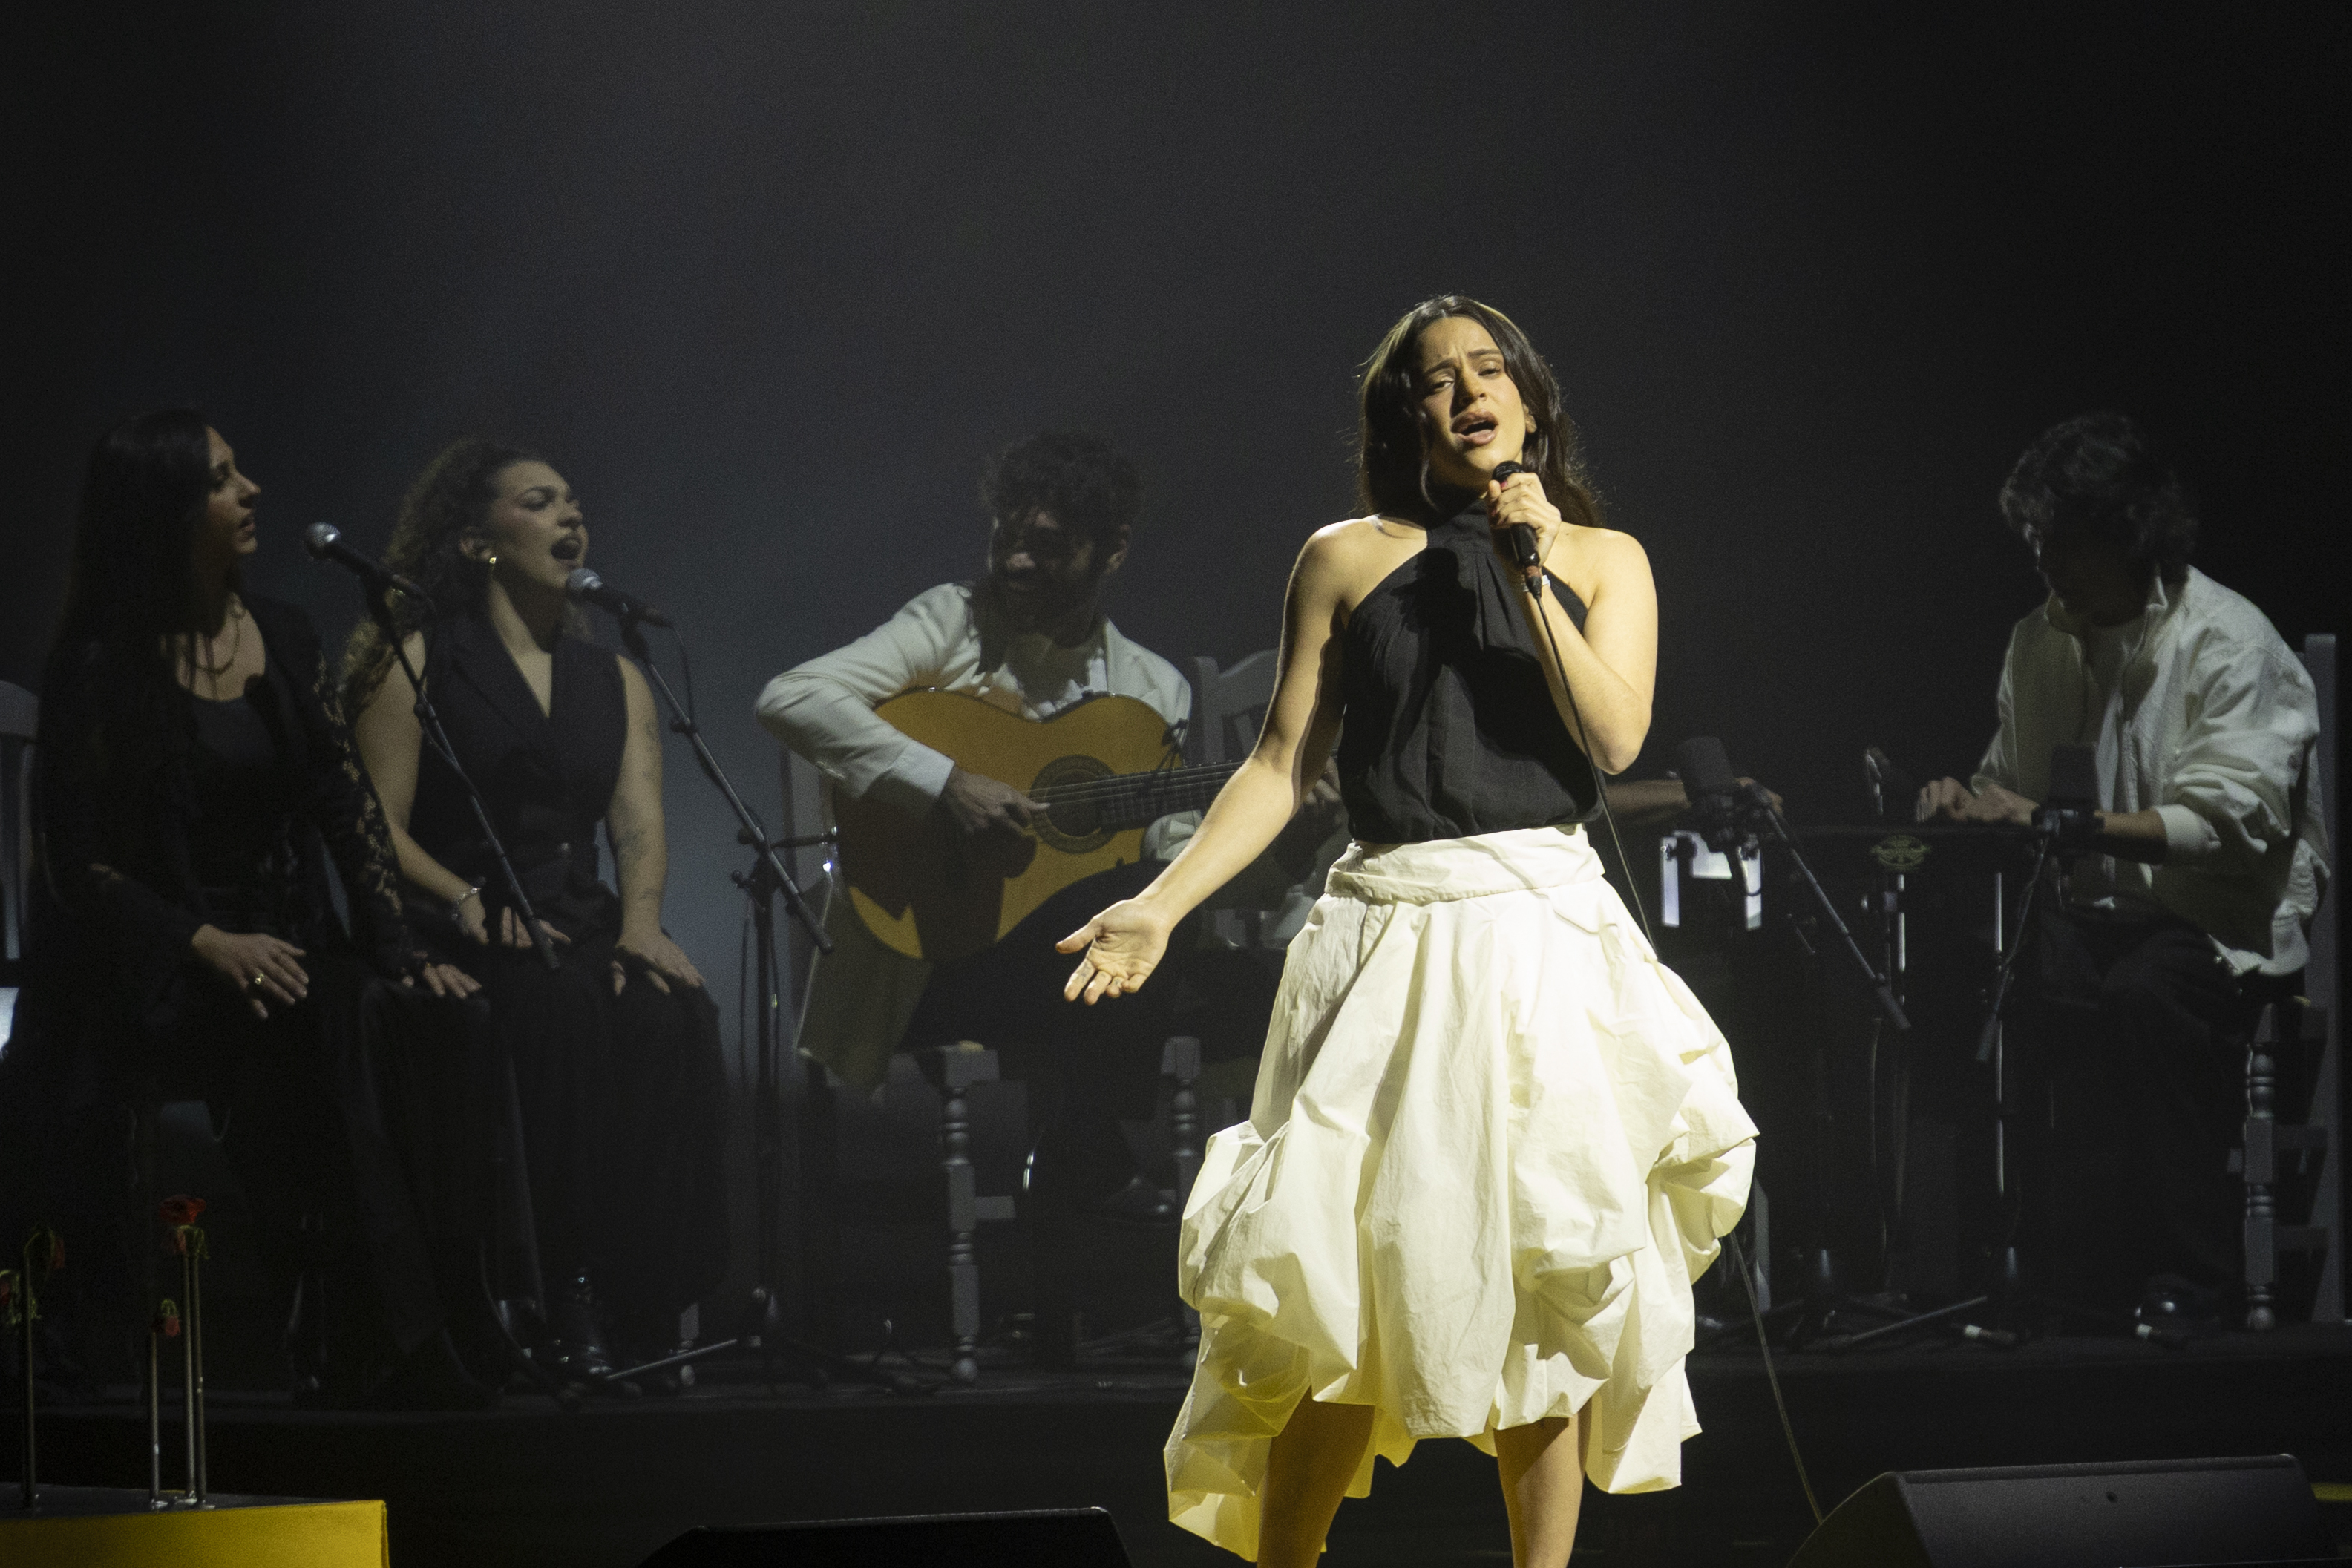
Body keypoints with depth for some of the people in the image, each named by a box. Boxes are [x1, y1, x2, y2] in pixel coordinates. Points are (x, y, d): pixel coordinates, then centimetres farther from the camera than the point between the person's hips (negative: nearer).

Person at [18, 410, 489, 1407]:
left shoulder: (284, 639, 12)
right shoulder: (99, 669, -5)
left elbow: (349, 809, 9)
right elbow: (79, 865, -7)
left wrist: (398, 950, -4)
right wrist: (210, 943, -19)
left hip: (286, 940, 5)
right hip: (155, 978, -5)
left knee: (436, 1024, -25)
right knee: (339, 1027, -35)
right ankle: (370, 1337, -29)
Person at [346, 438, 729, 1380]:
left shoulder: (614, 681, 22)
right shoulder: (418, 660, 7)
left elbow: (640, 819, 7)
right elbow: (380, 827, -2)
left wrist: (640, 920, -14)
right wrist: (468, 905, -20)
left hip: (583, 928, 4)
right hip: (455, 941, -4)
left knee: (672, 1016, -30)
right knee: (562, 1011, -37)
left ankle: (648, 1301, -26)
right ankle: (564, 1295, -32)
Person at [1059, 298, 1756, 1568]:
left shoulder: (1602, 559, 10)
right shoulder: (1348, 560, 8)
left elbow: (1614, 737, -4)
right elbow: (1281, 764, 7)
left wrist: (1531, 568, -7)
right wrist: (1160, 906, -3)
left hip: (1547, 931, 1)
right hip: (1393, 931, -1)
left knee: (1549, 1281, -2)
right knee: (1341, 1284, -6)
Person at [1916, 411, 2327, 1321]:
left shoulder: (2228, 645, -11)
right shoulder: (2042, 641, 11)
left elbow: (2228, 824, -23)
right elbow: (2014, 785, 22)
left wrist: (2050, 820, -31)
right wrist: (1965, 802, -5)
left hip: (2229, 915, -6)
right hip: (2102, 904, 6)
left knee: (2144, 994, -39)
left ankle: (2187, 1278, -27)